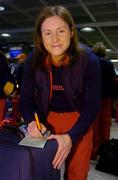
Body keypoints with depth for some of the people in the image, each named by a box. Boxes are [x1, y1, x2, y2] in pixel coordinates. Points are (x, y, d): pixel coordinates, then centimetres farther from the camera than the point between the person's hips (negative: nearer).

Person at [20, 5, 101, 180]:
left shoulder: (89, 61, -22)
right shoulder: (33, 61, -15)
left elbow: (92, 106, -21)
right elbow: (26, 99, -10)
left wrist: (71, 136, -34)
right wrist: (31, 121, -31)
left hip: (79, 122, -1)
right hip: (46, 119, 2)